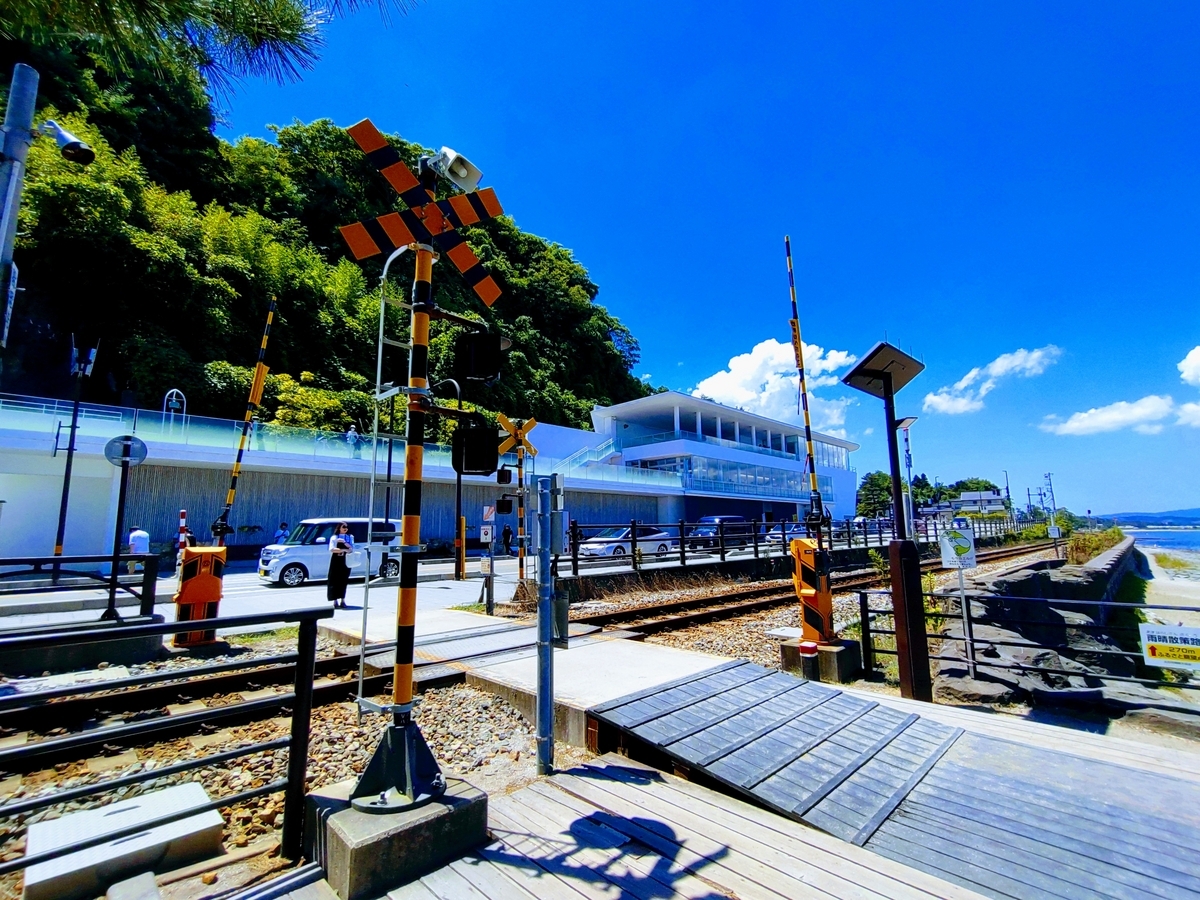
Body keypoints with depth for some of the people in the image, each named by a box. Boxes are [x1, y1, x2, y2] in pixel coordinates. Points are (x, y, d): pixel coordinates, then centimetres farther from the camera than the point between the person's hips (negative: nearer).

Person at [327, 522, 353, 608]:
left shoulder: (350, 538, 11)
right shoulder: (334, 538, 1)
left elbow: (352, 549, 0)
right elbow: (332, 549, -12)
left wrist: (344, 543, -15)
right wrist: (343, 550, -25)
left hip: (346, 562, 2)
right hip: (336, 561, -2)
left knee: (343, 581, 4)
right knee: (335, 581, -3)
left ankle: (343, 600, 10)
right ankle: (335, 601, 1)